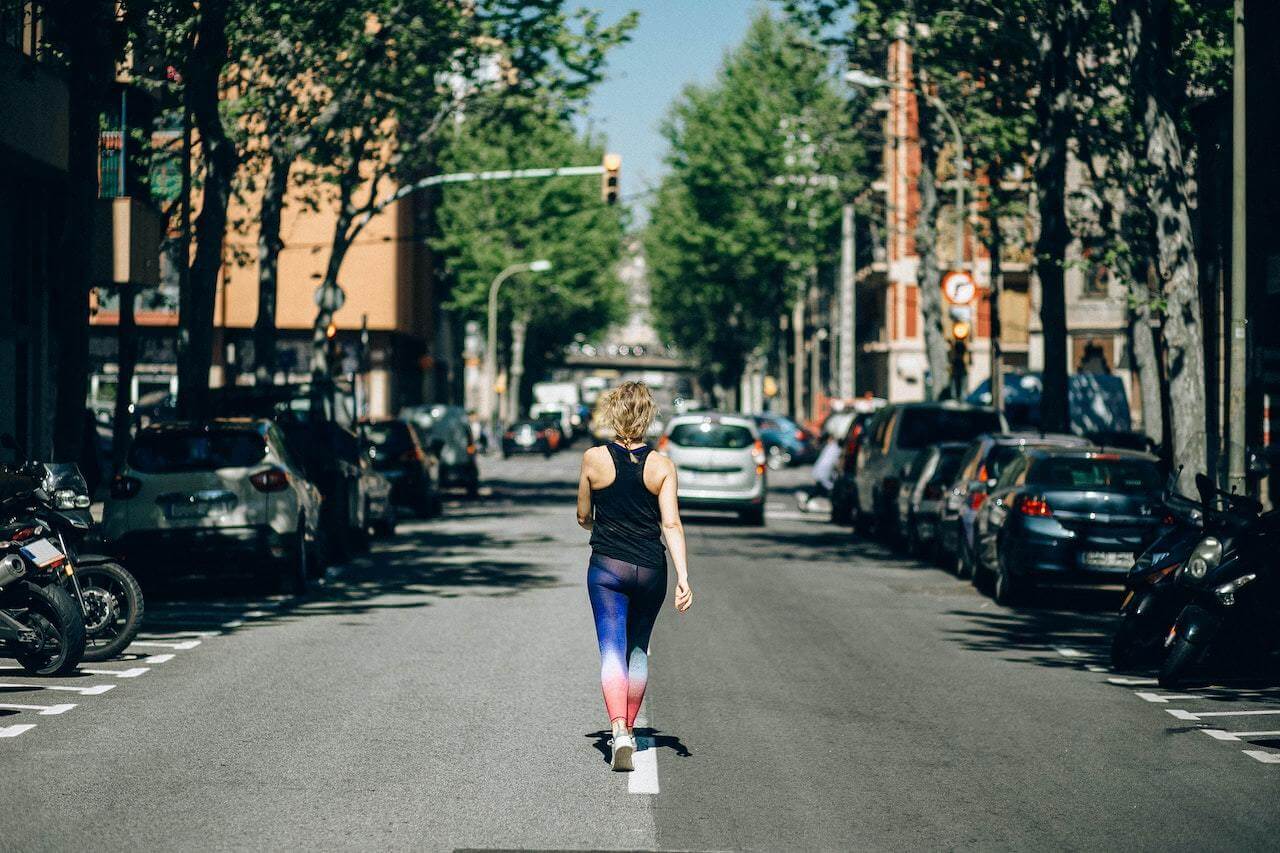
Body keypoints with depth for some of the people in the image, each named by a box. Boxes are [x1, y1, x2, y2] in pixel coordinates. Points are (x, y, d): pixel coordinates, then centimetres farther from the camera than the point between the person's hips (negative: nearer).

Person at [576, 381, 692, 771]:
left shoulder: (594, 459, -5)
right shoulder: (662, 466, -4)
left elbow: (583, 517, 7)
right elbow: (671, 524, -9)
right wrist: (684, 577, -11)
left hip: (606, 567, -2)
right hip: (650, 570, 2)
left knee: (613, 649, -6)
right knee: (638, 649, 19)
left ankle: (619, 729, -25)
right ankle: (629, 728, 28)